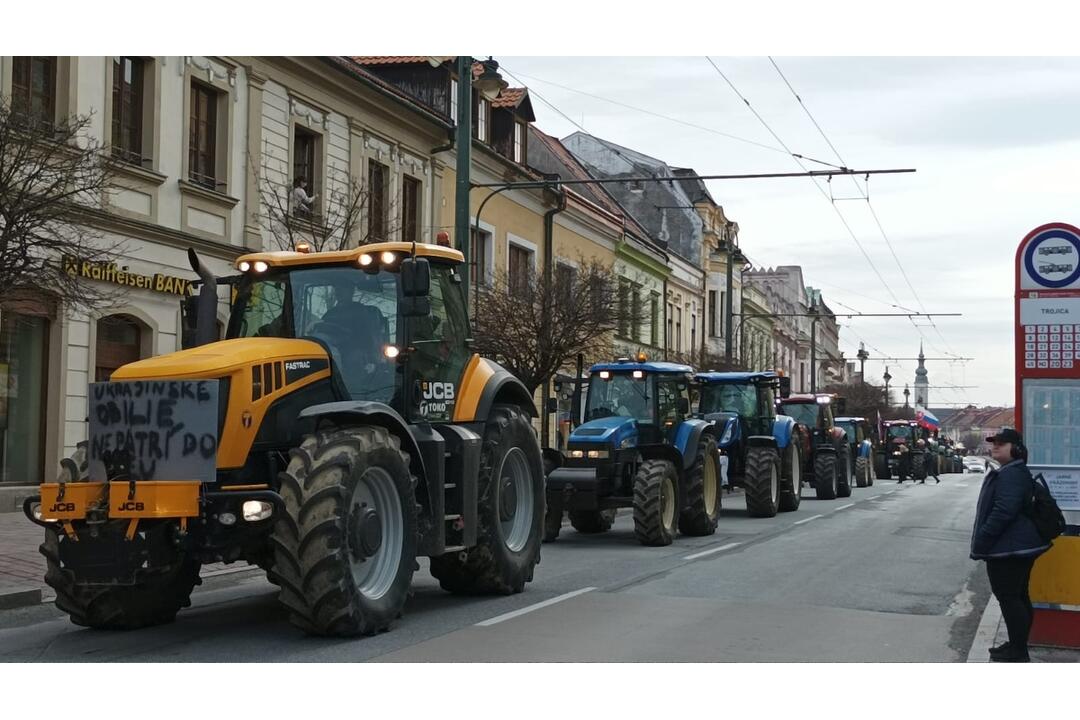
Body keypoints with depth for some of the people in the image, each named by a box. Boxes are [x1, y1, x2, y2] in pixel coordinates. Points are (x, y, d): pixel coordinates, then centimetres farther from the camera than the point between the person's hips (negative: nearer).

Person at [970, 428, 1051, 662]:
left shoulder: (1011, 474, -20)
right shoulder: (1009, 472, 16)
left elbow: (1003, 512, -28)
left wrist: (980, 543, -23)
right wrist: (983, 542, 22)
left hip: (1008, 548, -11)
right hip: (1018, 546, 11)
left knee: (1008, 598, -5)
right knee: (1018, 596, 16)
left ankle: (1018, 651, 0)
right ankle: (1018, 645, 25)